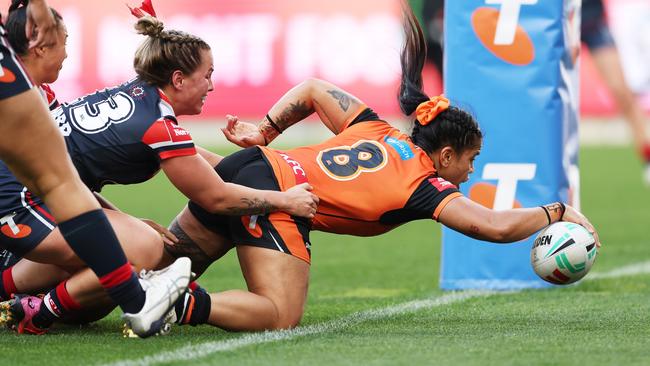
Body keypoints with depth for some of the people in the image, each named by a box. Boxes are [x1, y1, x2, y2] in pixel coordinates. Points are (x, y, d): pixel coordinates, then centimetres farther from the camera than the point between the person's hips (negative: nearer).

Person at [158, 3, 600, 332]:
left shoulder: (379, 131, 19)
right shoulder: (426, 186, -1)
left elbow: (313, 90, 24)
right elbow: (497, 226, -10)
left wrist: (265, 131, 28)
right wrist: (559, 212, 4)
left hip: (252, 164, 8)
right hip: (275, 197, -8)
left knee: (168, 264, 20)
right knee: (282, 317, -14)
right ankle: (184, 305, -30)